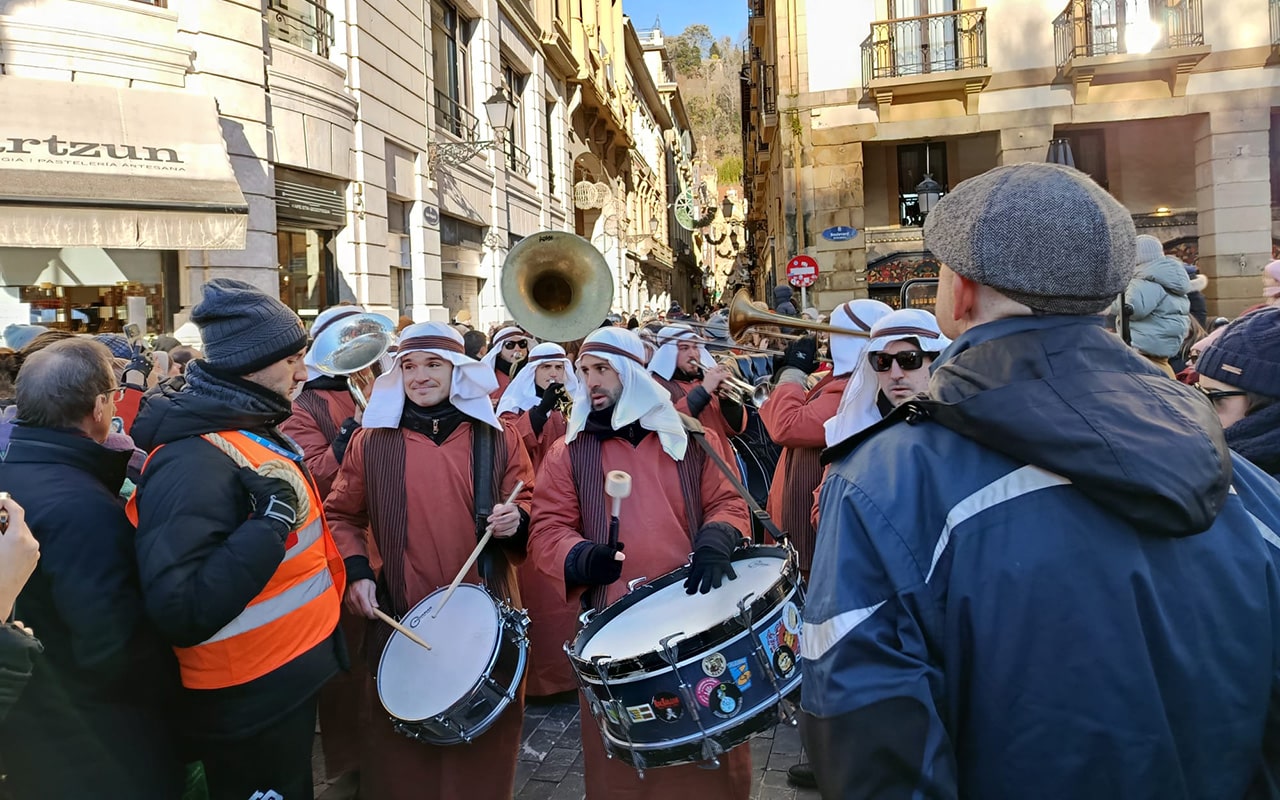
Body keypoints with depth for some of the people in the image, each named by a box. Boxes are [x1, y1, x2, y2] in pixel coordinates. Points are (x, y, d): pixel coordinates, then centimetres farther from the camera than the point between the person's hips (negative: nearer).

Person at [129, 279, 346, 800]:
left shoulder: (249, 429, 5)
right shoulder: (194, 462, -26)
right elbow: (181, 612, -32)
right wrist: (271, 521, -32)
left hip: (289, 678, 9)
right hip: (252, 703, -9)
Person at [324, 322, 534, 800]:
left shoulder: (498, 438, 1)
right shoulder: (372, 442, 1)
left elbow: (530, 507, 6)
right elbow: (341, 516, 9)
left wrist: (517, 522, -16)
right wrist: (355, 570, -6)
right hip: (401, 617, 0)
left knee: (486, 741, 14)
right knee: (401, 744, 13)